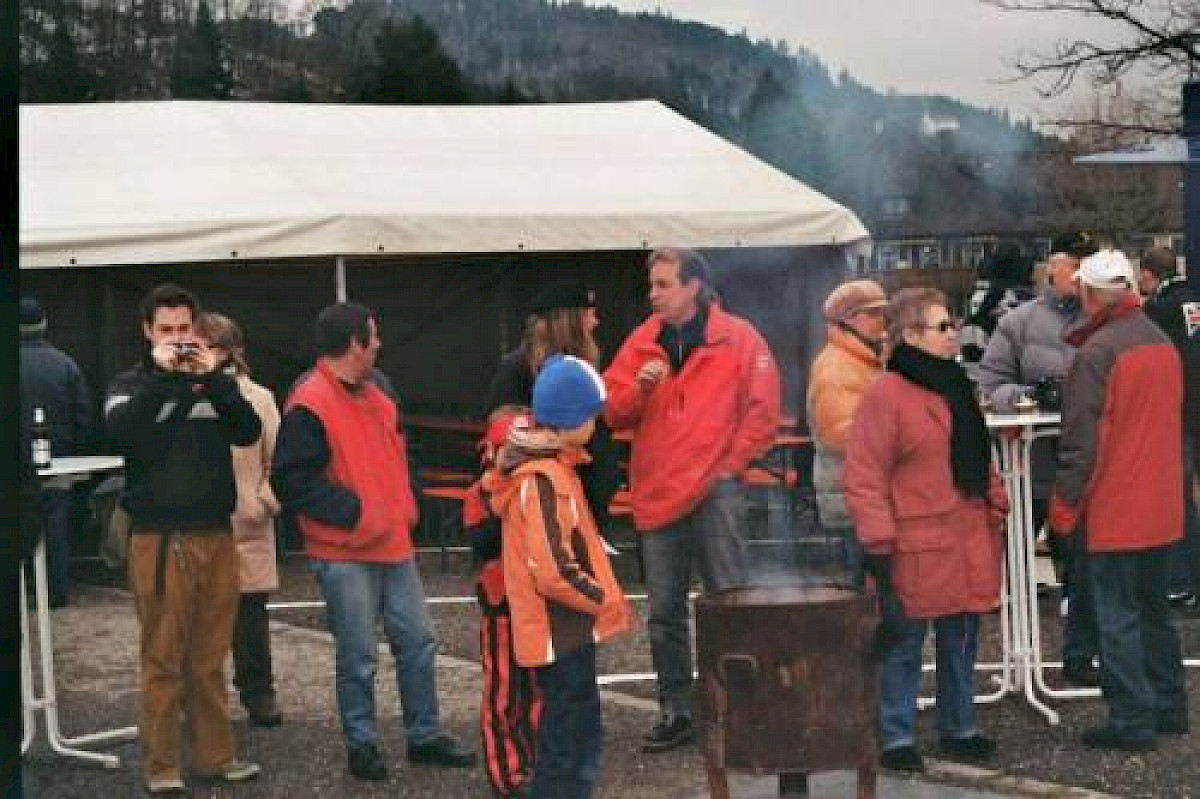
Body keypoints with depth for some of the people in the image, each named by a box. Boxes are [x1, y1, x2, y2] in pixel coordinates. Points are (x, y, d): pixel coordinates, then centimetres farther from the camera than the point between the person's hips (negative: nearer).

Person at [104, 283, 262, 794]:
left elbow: (249, 431, -4)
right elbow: (119, 434, -17)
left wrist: (214, 378, -14)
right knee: (163, 660, -2)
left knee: (209, 659, 8)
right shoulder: (131, 384, 3)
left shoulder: (210, 380, 11)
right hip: (160, 540, -3)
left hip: (216, 536, 3)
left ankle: (214, 756, 16)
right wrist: (161, 376, -18)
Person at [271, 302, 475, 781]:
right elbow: (292, 482, -18)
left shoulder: (374, 397, 13)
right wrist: (354, 513, -19)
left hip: (393, 545, 8)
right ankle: (361, 745, 14)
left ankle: (425, 737, 21)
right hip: (345, 555, -8)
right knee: (357, 658, 0)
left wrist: (404, 506, 12)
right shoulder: (309, 406, -15)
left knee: (417, 642, 10)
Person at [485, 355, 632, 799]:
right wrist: (605, 599, -13)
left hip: (561, 628, 10)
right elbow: (554, 572, -26)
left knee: (577, 735, 19)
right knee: (568, 747, -2)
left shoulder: (534, 464, 9)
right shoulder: (545, 478, -22)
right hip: (561, 630, -10)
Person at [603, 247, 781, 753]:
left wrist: (731, 464, -6)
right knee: (665, 613, 10)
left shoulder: (737, 338, -2)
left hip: (715, 490, -4)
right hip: (656, 493, 4)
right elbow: (612, 413, 7)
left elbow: (763, 410, -3)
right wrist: (639, 387, -11)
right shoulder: (641, 342, 9)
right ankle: (676, 711, 20)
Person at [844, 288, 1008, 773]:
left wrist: (996, 507, 15)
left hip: (967, 544, 8)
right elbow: (863, 478, -16)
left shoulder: (956, 388, 13)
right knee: (904, 645, 3)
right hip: (917, 549, -8)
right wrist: (878, 546, -18)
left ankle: (959, 729, 28)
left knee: (960, 643, 16)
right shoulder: (886, 395, -13)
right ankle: (896, 739, 14)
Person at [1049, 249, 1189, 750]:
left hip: (1113, 510, -7)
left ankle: (1131, 722, 0)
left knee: (1118, 616, -1)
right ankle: (1169, 709, 25)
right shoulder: (1163, 344, 7)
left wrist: (1064, 508, -9)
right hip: (1161, 510, 8)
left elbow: (1081, 442, -16)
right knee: (1154, 609, 18)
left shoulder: (1097, 352, -17)